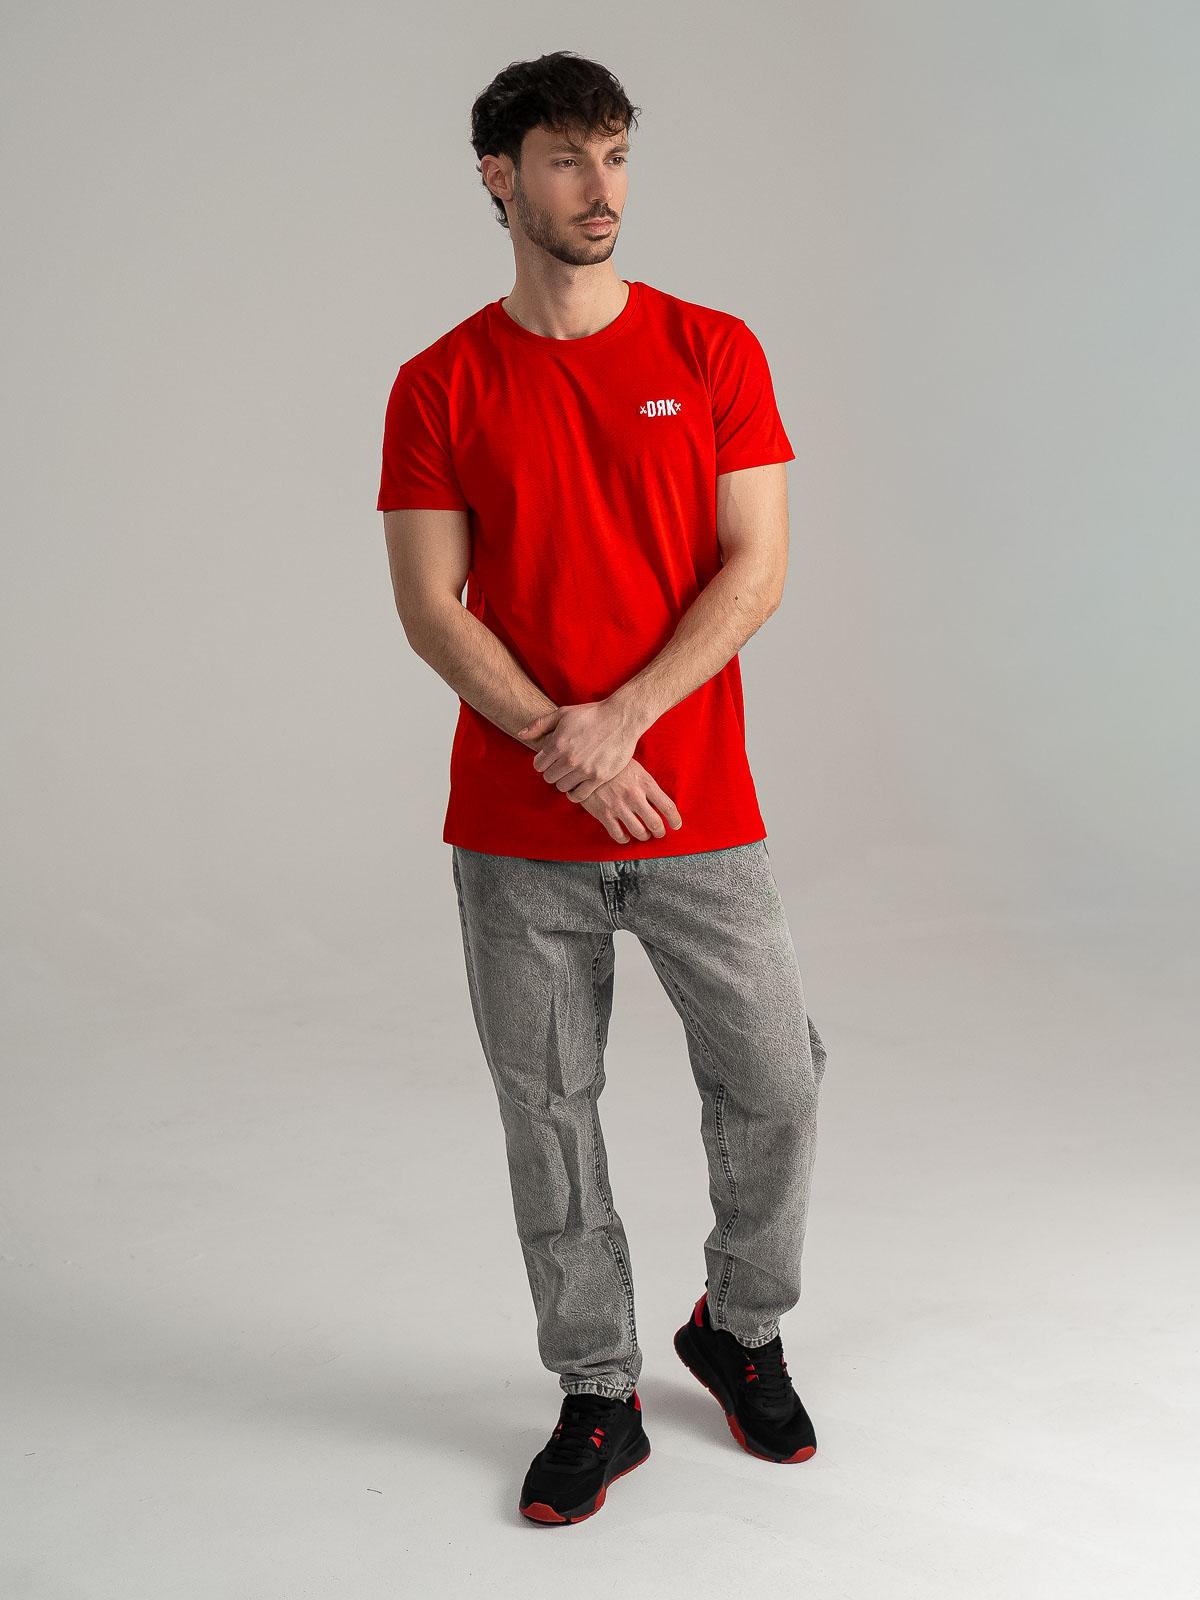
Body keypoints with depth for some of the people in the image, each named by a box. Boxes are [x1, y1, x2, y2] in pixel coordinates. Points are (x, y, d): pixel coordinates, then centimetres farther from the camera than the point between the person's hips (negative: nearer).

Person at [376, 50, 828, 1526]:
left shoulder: (714, 352, 2)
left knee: (774, 1083, 4)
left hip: (700, 817, 0)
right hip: (515, 835, 0)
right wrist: (558, 744, -15)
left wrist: (618, 720, -15)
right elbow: (429, 607, -3)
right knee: (549, 1116, 8)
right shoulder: (440, 386, 2)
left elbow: (756, 569, -4)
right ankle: (597, 1401, 25)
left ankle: (739, 1330, 32)